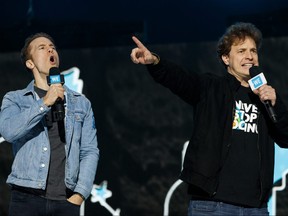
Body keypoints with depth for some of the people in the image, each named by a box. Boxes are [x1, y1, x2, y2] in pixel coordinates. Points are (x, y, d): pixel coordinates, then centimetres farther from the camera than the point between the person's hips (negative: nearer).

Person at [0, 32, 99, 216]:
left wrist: (80, 194, -2)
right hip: (27, 199, -2)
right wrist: (44, 103, -14)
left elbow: (90, 151, 9)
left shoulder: (81, 103, 15)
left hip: (67, 201, 2)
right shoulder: (15, 99, 9)